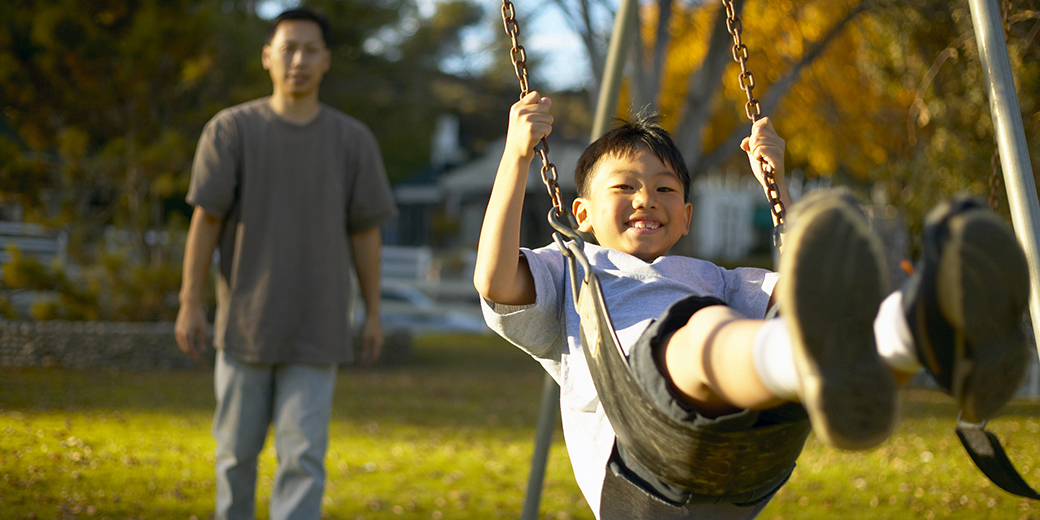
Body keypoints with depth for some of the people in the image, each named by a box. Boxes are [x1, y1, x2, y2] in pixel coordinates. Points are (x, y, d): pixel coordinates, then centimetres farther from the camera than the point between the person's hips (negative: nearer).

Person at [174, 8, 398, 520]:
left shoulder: (353, 140, 3)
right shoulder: (231, 130, -2)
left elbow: (365, 232, 6)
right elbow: (206, 220, -2)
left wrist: (373, 314, 5)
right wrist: (189, 304, -5)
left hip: (316, 332, 0)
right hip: (245, 323, 0)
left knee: (303, 456, -6)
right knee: (236, 449, 10)